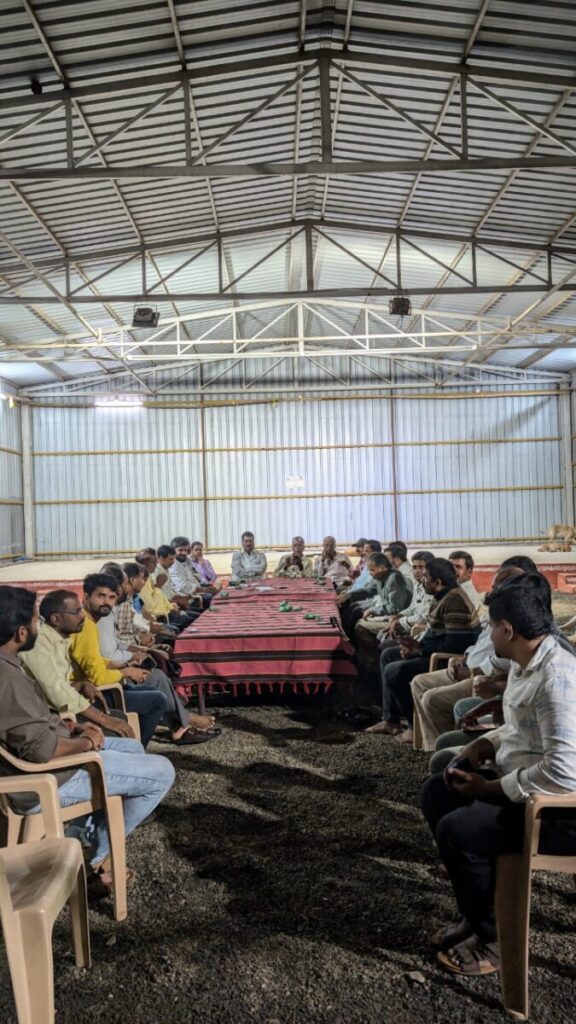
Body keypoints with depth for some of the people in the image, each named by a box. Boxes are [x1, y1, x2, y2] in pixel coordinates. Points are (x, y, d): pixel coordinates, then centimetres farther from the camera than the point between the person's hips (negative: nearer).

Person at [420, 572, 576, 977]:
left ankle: (493, 937, 6)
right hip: (519, 782, 10)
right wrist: (488, 744, 1)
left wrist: (492, 788, -22)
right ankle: (475, 915, 20)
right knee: (437, 794, 9)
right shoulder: (526, 663, 3)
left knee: (457, 830, -22)